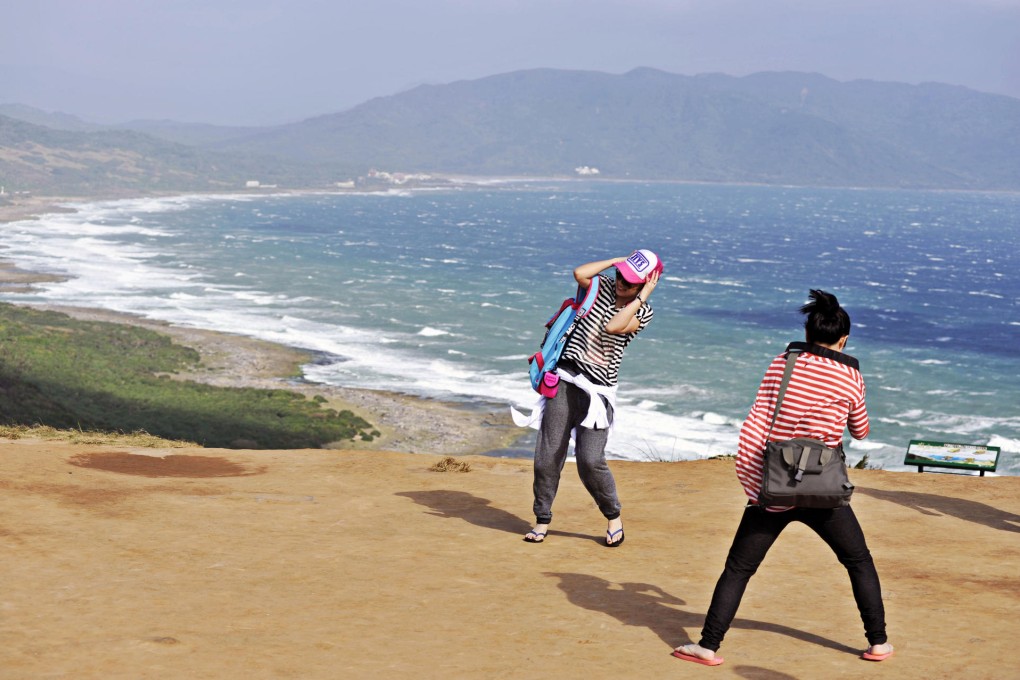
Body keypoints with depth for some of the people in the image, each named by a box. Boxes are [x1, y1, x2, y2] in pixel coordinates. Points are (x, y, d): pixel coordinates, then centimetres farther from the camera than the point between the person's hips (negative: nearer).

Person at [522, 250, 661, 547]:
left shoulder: (643, 312, 0)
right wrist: (616, 260, -3)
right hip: (566, 379, 3)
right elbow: (579, 273, -12)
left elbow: (612, 326, -17)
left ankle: (614, 517, 11)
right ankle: (542, 520, 12)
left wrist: (643, 296, -14)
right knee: (548, 455, -1)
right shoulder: (604, 287, 8)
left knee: (590, 461, -12)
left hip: (598, 390, -3)